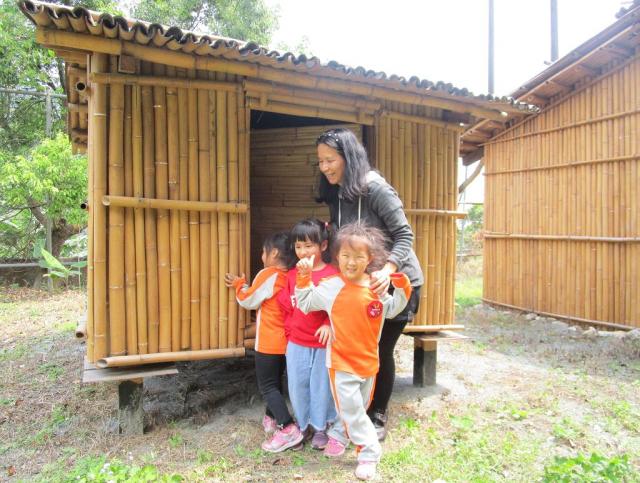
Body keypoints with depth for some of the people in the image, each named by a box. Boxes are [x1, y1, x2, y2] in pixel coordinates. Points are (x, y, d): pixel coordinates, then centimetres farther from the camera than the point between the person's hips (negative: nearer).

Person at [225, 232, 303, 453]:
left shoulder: (267, 275, -17)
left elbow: (249, 301, -8)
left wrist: (239, 285, 9)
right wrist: (243, 285, 21)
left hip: (268, 343, -8)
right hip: (285, 341, 8)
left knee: (267, 386, -2)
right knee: (275, 382, 22)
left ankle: (289, 429, -8)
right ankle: (271, 419, 34)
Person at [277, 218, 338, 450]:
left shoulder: (332, 275, -12)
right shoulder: (292, 275, 2)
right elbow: (286, 306, 7)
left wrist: (329, 325, -22)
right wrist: (289, 331, 4)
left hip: (323, 343, -3)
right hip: (296, 343, 4)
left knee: (321, 385, 11)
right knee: (297, 385, 13)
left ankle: (320, 427, 31)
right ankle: (302, 425, 34)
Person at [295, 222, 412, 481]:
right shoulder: (331, 287, -12)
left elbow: (392, 309, 11)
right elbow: (304, 303, -1)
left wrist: (402, 288, -6)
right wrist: (303, 277, -15)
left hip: (368, 360, 4)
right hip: (342, 361, -4)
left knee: (359, 406, 20)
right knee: (351, 409, -2)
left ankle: (338, 435, 45)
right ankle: (369, 452, 17)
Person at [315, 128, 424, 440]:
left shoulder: (374, 188, -21)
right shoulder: (336, 194, 1)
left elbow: (404, 235, -22)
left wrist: (387, 270, -36)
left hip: (397, 280, -6)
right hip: (364, 282, 7)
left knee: (381, 349, 3)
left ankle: (378, 418, 23)